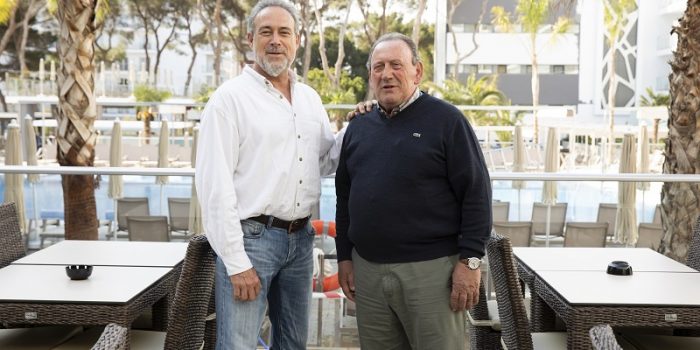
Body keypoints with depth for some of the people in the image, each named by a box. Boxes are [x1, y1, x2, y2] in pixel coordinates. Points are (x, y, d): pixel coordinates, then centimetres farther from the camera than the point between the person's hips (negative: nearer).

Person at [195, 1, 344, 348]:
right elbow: (215, 185, -14)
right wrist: (236, 263, -17)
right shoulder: (230, 97, -8)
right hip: (251, 237, -6)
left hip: (300, 237, 6)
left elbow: (325, 162, 19)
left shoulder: (310, 98, 11)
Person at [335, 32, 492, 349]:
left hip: (431, 269, -5)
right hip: (367, 270, 5)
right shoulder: (358, 127, 12)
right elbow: (344, 196, 17)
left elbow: (476, 193, -8)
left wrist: (470, 259, -12)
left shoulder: (446, 120, -5)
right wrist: (344, 256, 14)